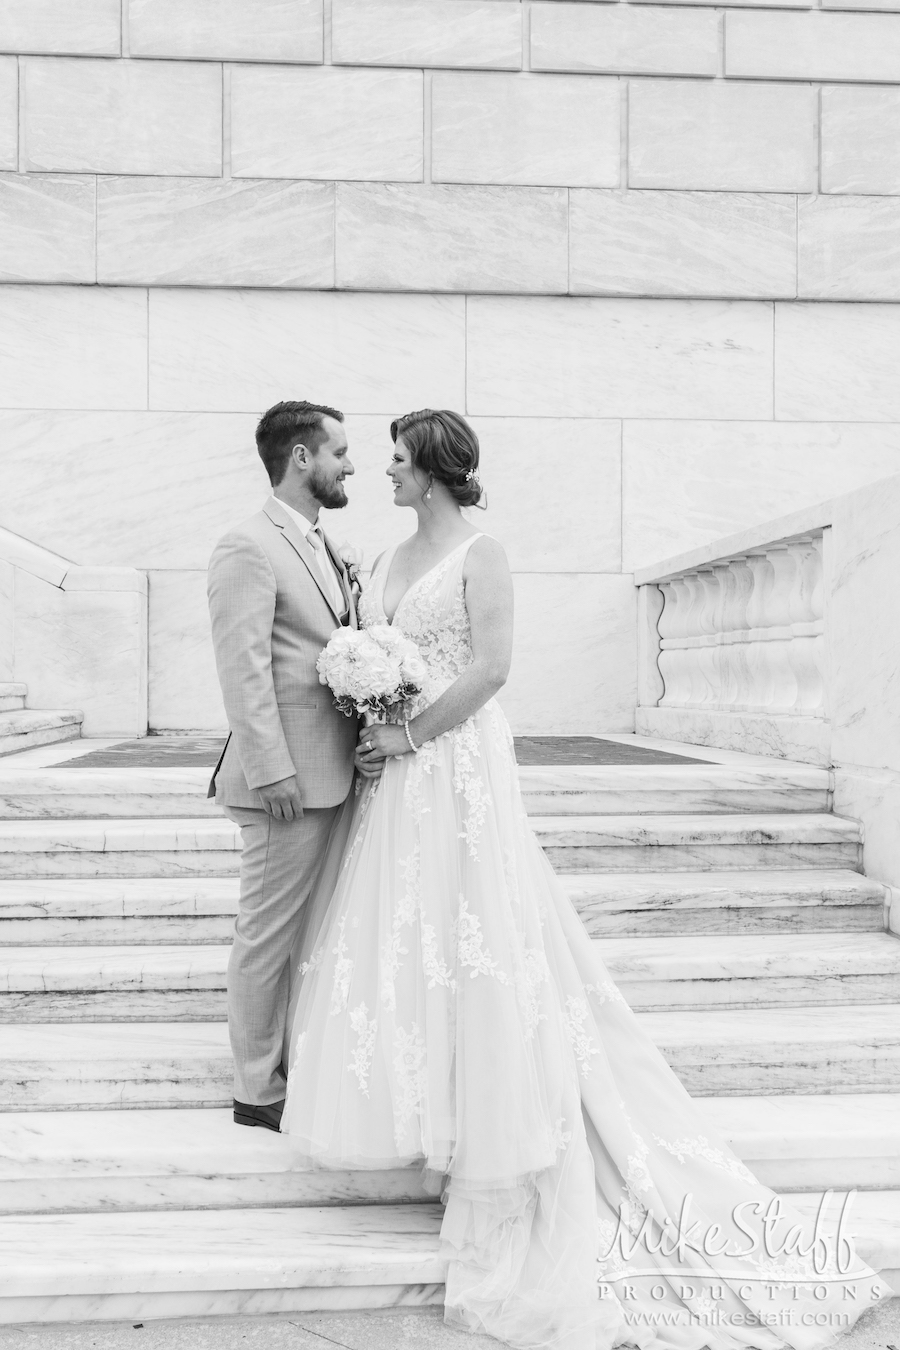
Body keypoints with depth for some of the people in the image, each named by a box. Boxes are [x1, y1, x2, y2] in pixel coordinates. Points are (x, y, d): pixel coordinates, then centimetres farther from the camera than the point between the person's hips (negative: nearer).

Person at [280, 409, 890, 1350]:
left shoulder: (479, 554, -9)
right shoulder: (390, 560, 14)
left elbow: (491, 667, -16)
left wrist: (409, 735, -16)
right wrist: (368, 733, 3)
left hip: (455, 773, -8)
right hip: (391, 778, 8)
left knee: (461, 935, -1)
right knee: (393, 934, 12)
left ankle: (483, 1129, 15)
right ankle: (413, 1101, 28)